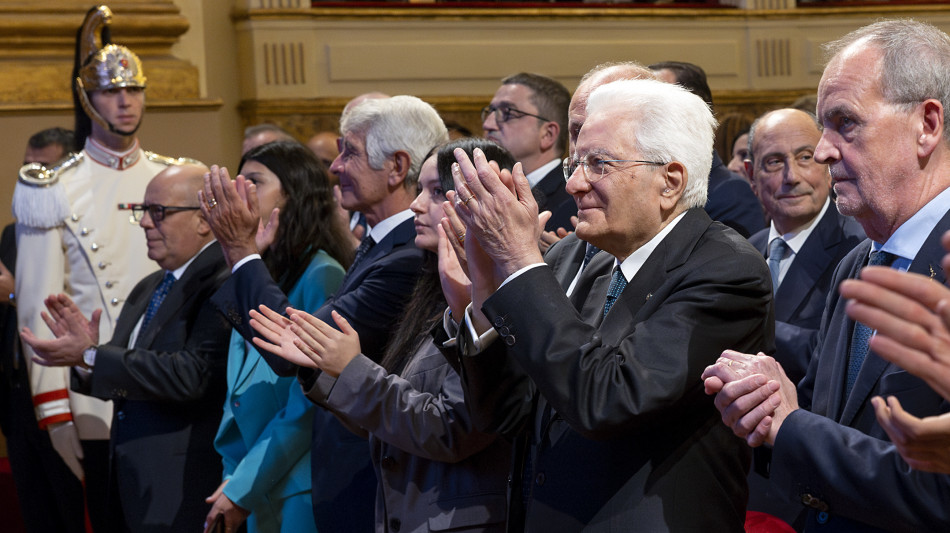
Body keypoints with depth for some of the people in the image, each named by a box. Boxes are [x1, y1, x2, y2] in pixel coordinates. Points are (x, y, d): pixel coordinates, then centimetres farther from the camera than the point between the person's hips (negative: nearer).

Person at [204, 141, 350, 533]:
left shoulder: (321, 276, -12)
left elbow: (308, 404, -16)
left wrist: (243, 486, -13)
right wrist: (232, 476, 4)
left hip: (297, 491, -7)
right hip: (252, 488, 7)